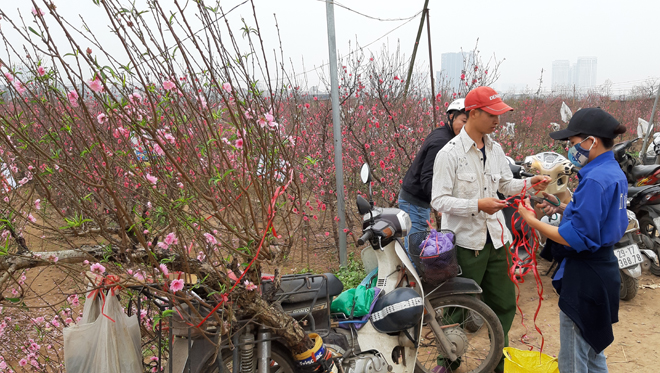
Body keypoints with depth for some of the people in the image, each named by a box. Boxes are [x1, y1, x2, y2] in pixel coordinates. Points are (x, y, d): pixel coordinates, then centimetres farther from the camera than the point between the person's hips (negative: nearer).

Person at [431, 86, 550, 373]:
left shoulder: (495, 150, 8)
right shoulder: (450, 153, -14)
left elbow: (506, 184, 21)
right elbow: (439, 200, -18)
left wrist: (529, 183, 2)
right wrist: (478, 205, -26)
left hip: (495, 239, 7)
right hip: (465, 242, -6)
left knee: (504, 304, 17)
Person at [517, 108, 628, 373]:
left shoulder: (595, 180, -23)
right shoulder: (614, 173, 8)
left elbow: (577, 238, -26)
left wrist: (533, 221, -18)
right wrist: (564, 208, 8)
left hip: (585, 277, -10)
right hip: (603, 268, 10)